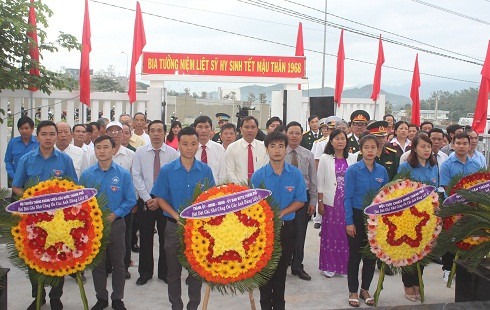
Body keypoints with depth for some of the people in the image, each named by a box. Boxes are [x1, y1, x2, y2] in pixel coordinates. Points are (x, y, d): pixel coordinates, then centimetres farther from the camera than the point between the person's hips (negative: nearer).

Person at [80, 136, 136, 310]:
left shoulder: (123, 174, -5)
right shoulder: (87, 174, 0)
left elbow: (130, 201, -4)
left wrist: (115, 214, -15)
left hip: (115, 223, -1)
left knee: (118, 263, 9)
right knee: (97, 264, 12)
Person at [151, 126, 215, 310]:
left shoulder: (205, 170, -1)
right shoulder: (167, 170, -4)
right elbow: (160, 199, -1)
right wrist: (177, 216, -15)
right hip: (174, 226, 0)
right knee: (174, 271, 11)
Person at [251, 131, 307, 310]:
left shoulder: (295, 174, -4)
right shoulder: (258, 175, -7)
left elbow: (300, 201, -1)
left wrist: (282, 212, -15)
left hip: (287, 227, 1)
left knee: (281, 268, 14)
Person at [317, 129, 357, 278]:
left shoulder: (352, 158, 6)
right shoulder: (325, 158, 2)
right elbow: (320, 182, 0)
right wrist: (320, 202, -5)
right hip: (331, 202, -1)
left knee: (346, 233, 4)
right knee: (330, 233, 4)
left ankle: (345, 265, 18)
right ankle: (328, 266, 16)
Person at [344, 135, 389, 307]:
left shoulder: (382, 171, 3)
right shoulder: (353, 170, -8)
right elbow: (348, 197, -9)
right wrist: (349, 222, -13)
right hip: (357, 216, -4)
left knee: (372, 255, 11)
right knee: (355, 255, 5)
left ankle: (365, 289, 29)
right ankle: (353, 291, 21)